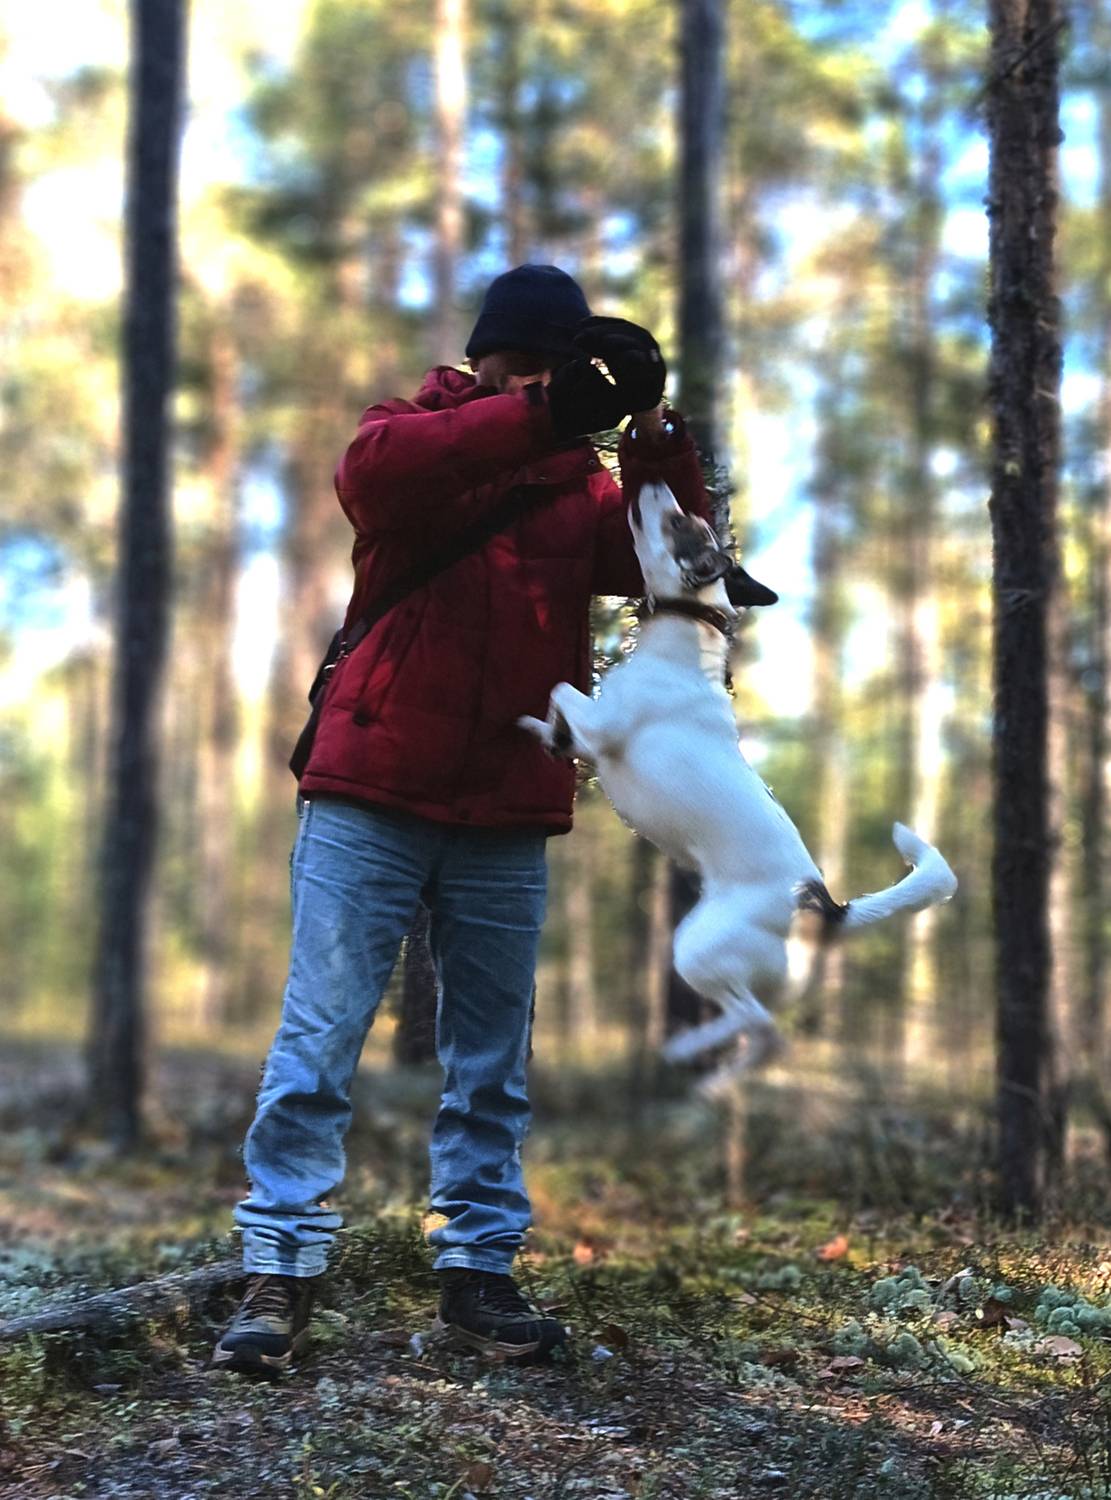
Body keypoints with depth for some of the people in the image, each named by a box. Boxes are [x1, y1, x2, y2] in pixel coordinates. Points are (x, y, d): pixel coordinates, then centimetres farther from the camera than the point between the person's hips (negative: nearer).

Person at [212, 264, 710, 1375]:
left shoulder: (581, 483, 13)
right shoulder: (411, 437, 3)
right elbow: (376, 465, -21)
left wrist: (653, 437, -14)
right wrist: (538, 415, -30)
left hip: (507, 823, 3)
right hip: (371, 803, -3)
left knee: (491, 1058, 8)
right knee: (318, 1040, -3)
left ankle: (478, 1267, 17)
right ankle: (280, 1271, 3)